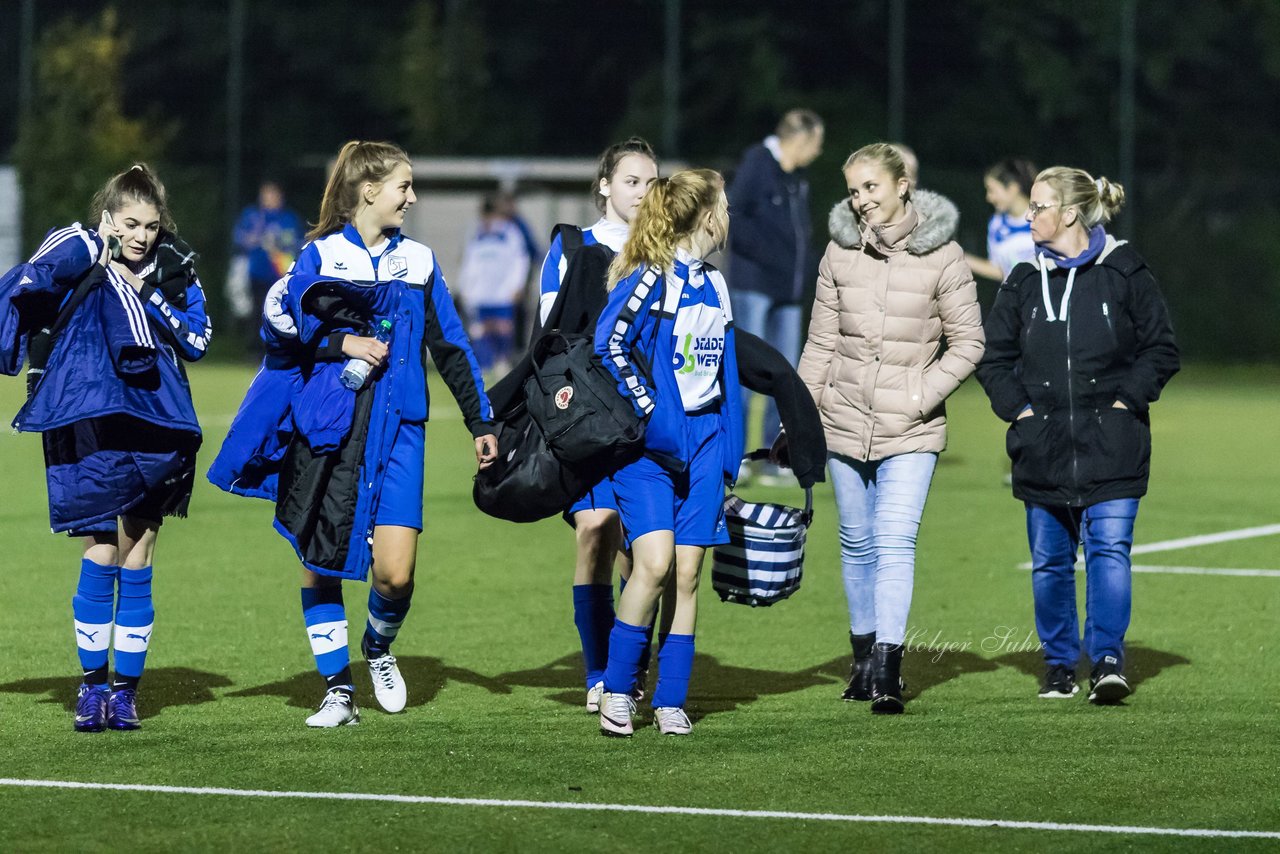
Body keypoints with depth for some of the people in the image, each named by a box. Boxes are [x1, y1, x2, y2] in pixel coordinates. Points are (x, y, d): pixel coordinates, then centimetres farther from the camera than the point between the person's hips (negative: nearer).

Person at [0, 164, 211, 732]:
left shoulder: (173, 269, 8)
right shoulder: (79, 254, -2)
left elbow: (196, 341, 0)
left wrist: (145, 294, -8)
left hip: (154, 425, 3)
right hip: (88, 424, -3)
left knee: (136, 560, 4)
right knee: (100, 554, -6)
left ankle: (126, 687, 12)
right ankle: (93, 685, 5)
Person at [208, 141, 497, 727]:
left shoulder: (418, 261, 10)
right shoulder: (321, 256, 3)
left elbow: (450, 347, 14)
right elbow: (278, 325, -3)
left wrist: (481, 422, 13)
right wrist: (343, 344, -12)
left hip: (396, 428, 1)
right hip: (326, 427, -1)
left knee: (395, 572, -10)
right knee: (319, 563, 1)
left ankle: (379, 647, 21)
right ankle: (338, 690, 12)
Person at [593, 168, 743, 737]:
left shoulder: (714, 286, 14)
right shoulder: (650, 278, -9)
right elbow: (608, 345, -16)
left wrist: (728, 455, 17)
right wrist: (650, 412, -18)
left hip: (702, 441, 7)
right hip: (649, 444, -7)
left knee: (688, 572, 2)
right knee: (654, 562, -17)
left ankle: (670, 702, 6)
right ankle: (617, 691, -6)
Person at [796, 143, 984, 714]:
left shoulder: (941, 255, -6)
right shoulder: (840, 253, 3)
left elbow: (968, 342, -1)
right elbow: (821, 341, 11)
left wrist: (923, 396, -11)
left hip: (911, 430, -4)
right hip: (846, 420, 4)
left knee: (896, 542, -13)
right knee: (857, 543, 11)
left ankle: (887, 670, -18)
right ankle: (864, 657, 23)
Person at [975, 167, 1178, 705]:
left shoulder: (1125, 274, -1)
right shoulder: (1024, 284, 9)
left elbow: (1161, 351, 3)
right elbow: (994, 358, 15)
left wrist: (1126, 398, -7)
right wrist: (1018, 407, 1)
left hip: (1111, 446, -4)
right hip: (1043, 449, 4)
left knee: (1109, 548, -13)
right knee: (1050, 560, 7)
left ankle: (1107, 660, -15)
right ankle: (1059, 666, 18)